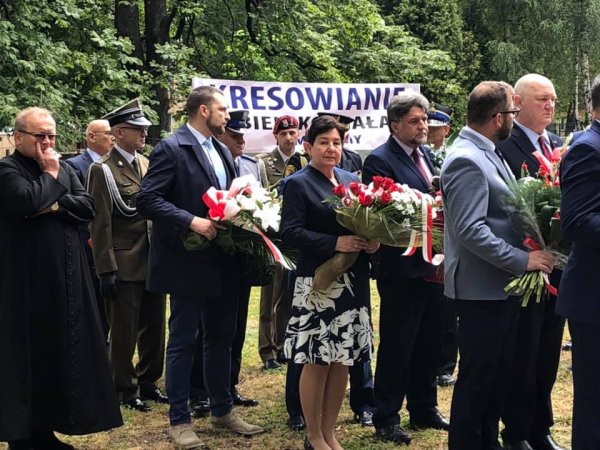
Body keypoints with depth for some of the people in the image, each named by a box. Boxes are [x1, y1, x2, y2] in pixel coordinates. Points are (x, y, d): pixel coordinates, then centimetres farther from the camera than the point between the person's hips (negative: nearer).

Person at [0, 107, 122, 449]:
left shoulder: (63, 168, 15)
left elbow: (88, 205, 4)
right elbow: (28, 202, -23)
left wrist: (54, 206, -10)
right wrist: (50, 176, -8)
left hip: (65, 276, 7)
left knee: (60, 349, 9)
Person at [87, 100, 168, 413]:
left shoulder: (146, 164, 10)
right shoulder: (103, 170, -9)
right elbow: (100, 225, -11)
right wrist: (106, 270, -15)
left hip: (153, 261, 6)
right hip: (124, 264, -6)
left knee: (154, 327, 13)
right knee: (124, 331, 5)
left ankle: (148, 382, 28)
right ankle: (125, 390, 18)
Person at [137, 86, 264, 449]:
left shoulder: (223, 151, 13)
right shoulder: (171, 148, -11)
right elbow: (148, 200, -18)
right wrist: (191, 221, -25)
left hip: (222, 262, 8)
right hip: (189, 262, -8)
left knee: (221, 338, 15)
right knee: (183, 341, 2)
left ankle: (223, 410, 27)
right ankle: (180, 420, 11)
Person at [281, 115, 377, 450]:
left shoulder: (352, 180, 12)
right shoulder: (298, 184, -5)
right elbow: (290, 232, -14)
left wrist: (372, 242, -7)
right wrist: (335, 243, -22)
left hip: (353, 282, 6)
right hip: (317, 284, -5)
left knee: (343, 361, 10)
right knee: (317, 362, 1)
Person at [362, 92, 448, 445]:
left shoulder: (427, 155, 12)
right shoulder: (380, 160, -12)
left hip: (433, 265, 8)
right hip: (403, 269, -8)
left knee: (429, 344, 17)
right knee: (397, 347, 1)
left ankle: (424, 410, 31)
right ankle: (387, 418, 13)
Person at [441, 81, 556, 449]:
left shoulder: (489, 153, 12)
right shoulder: (466, 161, -19)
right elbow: (471, 230, -26)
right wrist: (522, 260, -23)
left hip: (504, 284, 10)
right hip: (482, 289, -10)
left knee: (499, 374, 18)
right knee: (477, 377, 1)